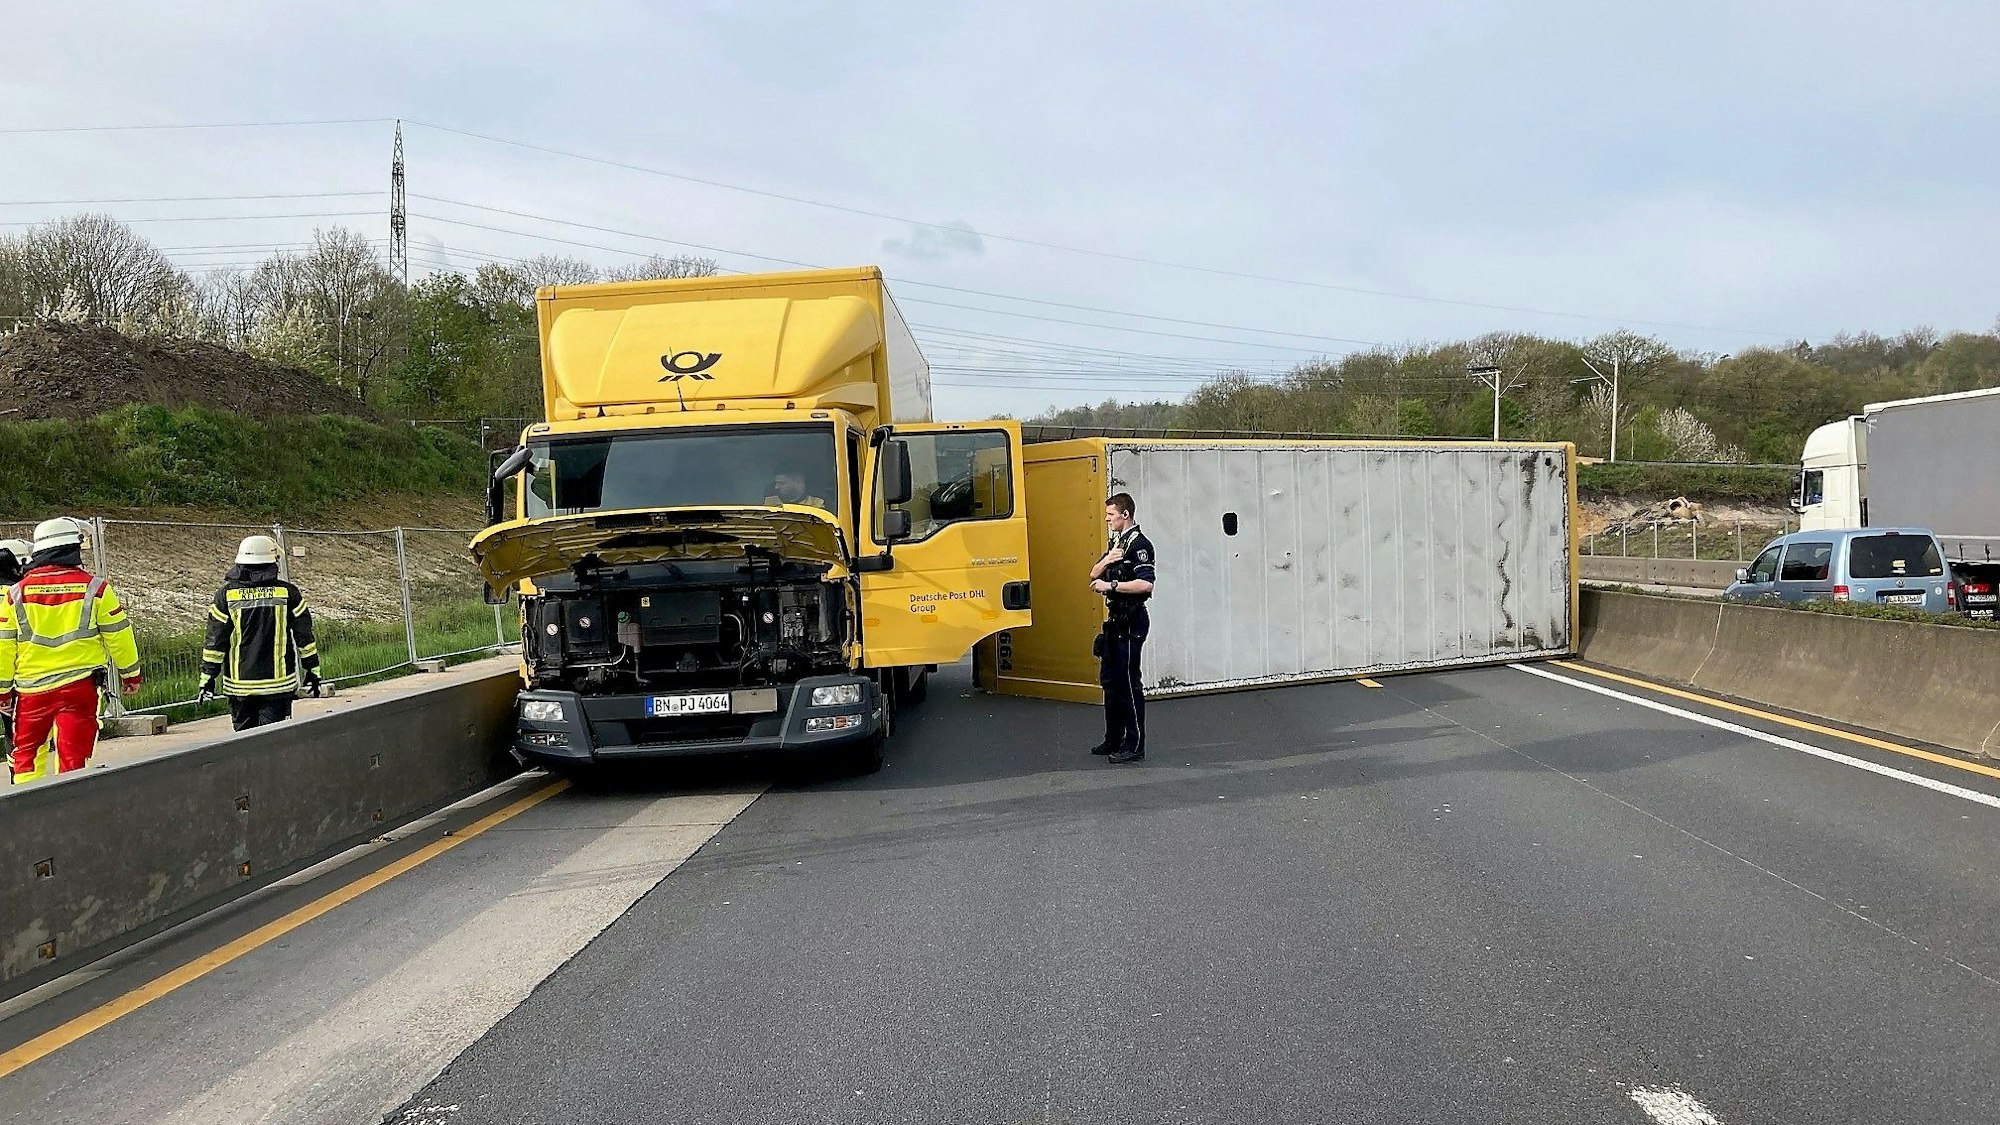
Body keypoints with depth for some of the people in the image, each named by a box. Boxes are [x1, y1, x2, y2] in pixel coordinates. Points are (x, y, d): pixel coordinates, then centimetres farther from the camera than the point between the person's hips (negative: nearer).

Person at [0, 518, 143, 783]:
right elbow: (118, 635, 0)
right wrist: (130, 674, 14)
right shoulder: (95, 588, -4)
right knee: (72, 756, 2)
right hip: (79, 686, -2)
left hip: (31, 687, 2)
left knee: (24, 751, 15)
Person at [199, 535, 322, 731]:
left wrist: (208, 678, 5)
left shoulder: (226, 595, -3)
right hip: (278, 683, -1)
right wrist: (313, 672, 9)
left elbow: (215, 641, -2)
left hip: (239, 685, 1)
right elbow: (304, 636, 0)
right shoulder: (287, 593, -4)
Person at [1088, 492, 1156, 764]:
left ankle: (1135, 745, -3)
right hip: (1114, 620, 10)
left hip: (1130, 622, -10)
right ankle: (1113, 739, 24)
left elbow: (1145, 583, -25)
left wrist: (1111, 585, -20)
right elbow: (1094, 576, 16)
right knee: (1109, 679, 14)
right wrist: (1106, 561, -4)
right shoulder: (1116, 542, 17)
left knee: (1128, 681, -8)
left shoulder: (1139, 544, -13)